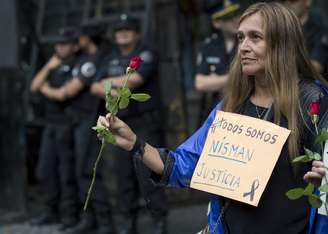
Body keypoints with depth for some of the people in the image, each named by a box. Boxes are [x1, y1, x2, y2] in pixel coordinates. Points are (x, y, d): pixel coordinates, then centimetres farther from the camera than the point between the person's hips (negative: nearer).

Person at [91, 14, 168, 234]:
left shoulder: (146, 54, -2)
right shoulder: (111, 59, 17)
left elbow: (133, 80, -16)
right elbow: (96, 87, 10)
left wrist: (109, 81, -1)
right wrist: (114, 93, -9)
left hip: (146, 122, -6)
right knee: (124, 173, 6)